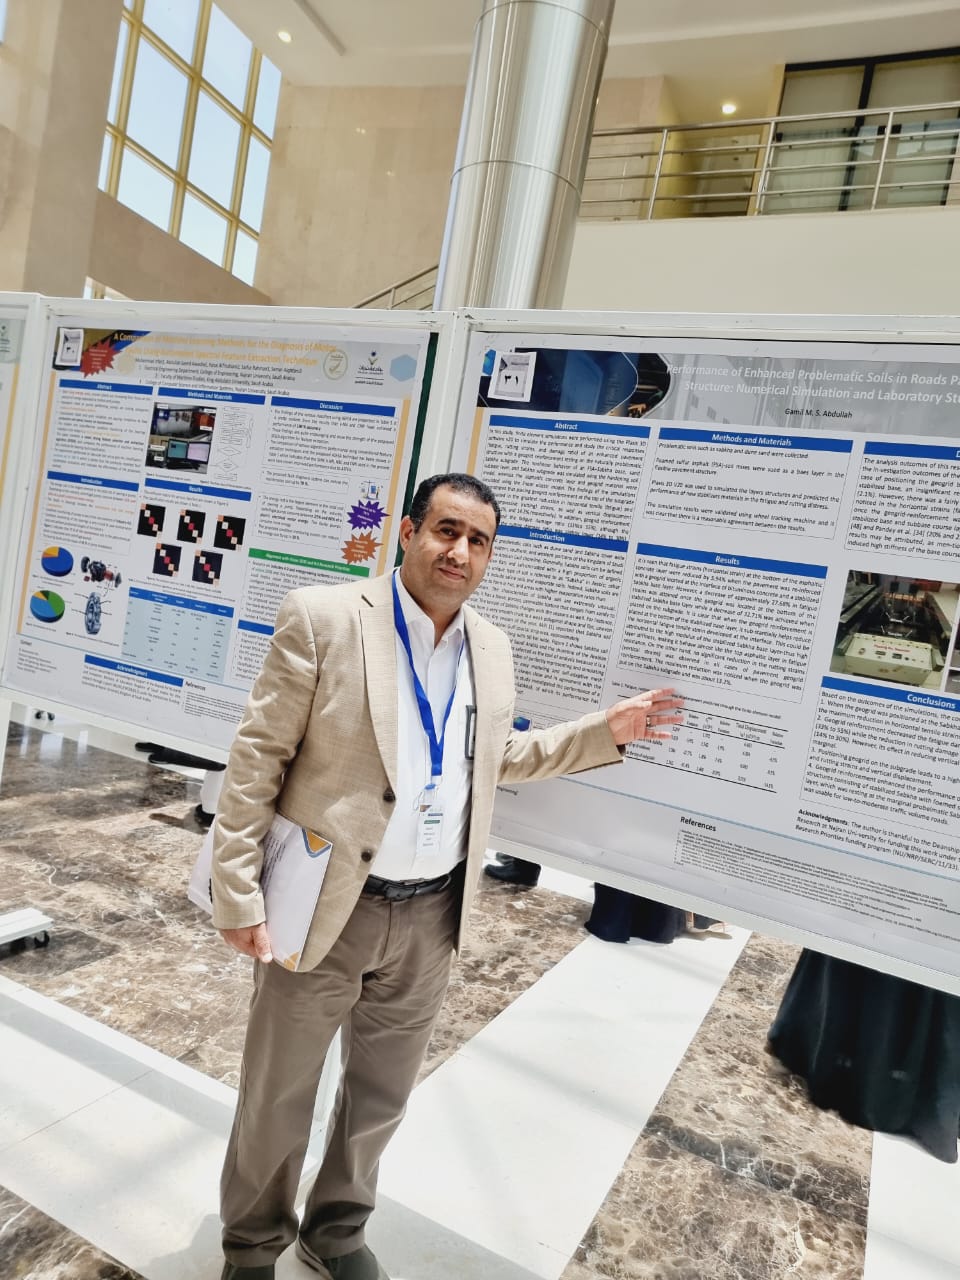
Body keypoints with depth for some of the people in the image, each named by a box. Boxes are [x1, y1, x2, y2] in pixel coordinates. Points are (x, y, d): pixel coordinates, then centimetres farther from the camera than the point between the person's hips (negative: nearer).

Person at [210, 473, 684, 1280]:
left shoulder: (490, 648, 3)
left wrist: (606, 731, 5)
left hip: (433, 914, 5)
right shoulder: (324, 617, -13)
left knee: (382, 1093, 22)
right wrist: (238, 891, -13)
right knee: (277, 1098, 17)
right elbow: (258, 758, -12)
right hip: (325, 906, -4)